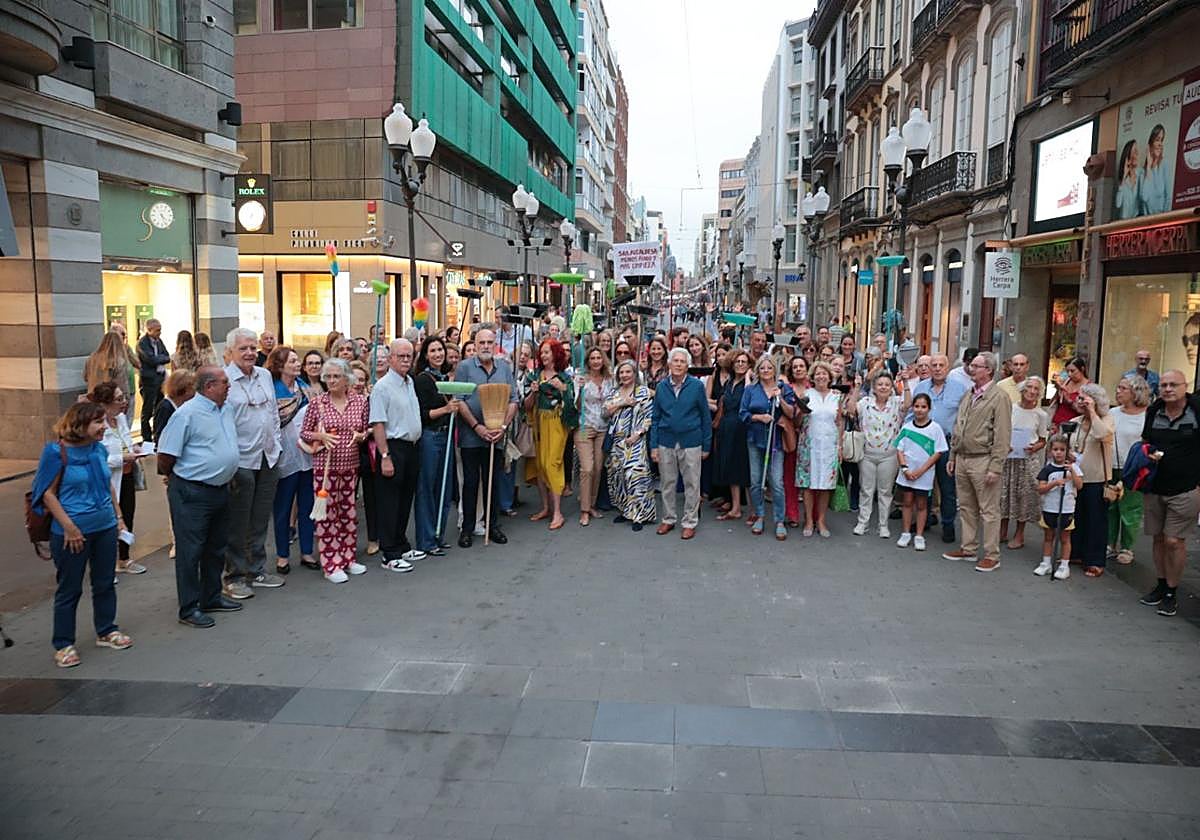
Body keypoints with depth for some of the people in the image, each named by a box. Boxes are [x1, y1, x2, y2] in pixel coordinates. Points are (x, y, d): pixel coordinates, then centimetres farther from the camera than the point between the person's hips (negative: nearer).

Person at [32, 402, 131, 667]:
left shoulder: (99, 449, 4)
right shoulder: (57, 452, -13)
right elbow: (48, 493, -13)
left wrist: (118, 516, 13)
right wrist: (69, 527, -17)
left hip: (105, 527, 6)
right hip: (73, 532, -6)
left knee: (105, 583, 15)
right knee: (69, 589, 5)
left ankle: (106, 631, 31)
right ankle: (63, 645, 18)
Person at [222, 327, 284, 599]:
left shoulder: (265, 376, 10)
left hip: (268, 459, 6)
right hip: (241, 462, -6)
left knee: (260, 521, 15)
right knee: (238, 524, 4)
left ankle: (257, 570, 27)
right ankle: (235, 576, 16)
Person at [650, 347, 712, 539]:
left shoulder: (696, 385, -4)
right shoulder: (661, 386, 3)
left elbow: (706, 417, 0)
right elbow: (655, 418, 6)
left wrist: (706, 445, -2)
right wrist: (654, 446, 1)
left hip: (691, 442, -2)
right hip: (666, 442, 2)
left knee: (691, 484, 5)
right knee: (667, 483, 11)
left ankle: (690, 522, 17)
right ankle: (668, 519, 26)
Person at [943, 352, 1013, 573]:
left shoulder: (999, 397, -9)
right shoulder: (968, 395, 14)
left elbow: (1002, 435, -13)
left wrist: (995, 467, -17)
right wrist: (952, 457, 15)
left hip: (983, 461, -7)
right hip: (962, 459, 7)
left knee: (989, 511, 0)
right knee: (966, 507, 14)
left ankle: (992, 556, 7)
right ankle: (968, 548, 24)